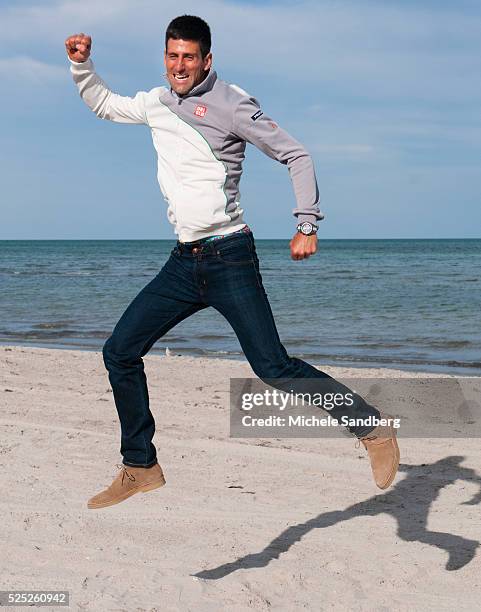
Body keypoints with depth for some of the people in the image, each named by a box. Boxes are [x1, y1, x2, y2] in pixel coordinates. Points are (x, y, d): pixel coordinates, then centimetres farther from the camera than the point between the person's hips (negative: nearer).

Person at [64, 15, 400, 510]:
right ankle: (140, 467, 15)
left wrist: (308, 225, -12)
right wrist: (81, 64, 16)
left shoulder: (230, 103, -7)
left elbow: (295, 156, -5)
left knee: (274, 367, -14)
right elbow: (102, 104, 32)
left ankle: (372, 430, -1)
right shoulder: (156, 103, 13)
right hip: (183, 263, 7)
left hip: (229, 258, -7)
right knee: (119, 353, 3)